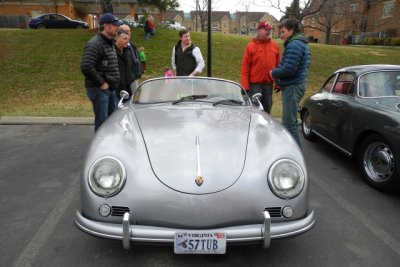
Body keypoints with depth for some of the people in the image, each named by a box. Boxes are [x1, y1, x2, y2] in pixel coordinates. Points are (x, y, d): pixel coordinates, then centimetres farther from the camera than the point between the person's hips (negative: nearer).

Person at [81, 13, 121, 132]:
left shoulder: (110, 43, 15)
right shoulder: (94, 44, -16)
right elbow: (86, 67, -26)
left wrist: (113, 83, 12)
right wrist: (101, 83, -20)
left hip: (110, 88, 9)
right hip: (99, 89, -9)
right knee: (102, 121, -5)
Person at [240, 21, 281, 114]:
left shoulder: (275, 45, 7)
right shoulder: (251, 46, -2)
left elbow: (278, 65, 7)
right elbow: (245, 67, -5)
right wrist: (245, 85, -11)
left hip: (269, 84, 3)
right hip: (254, 84, -3)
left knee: (267, 108, 12)